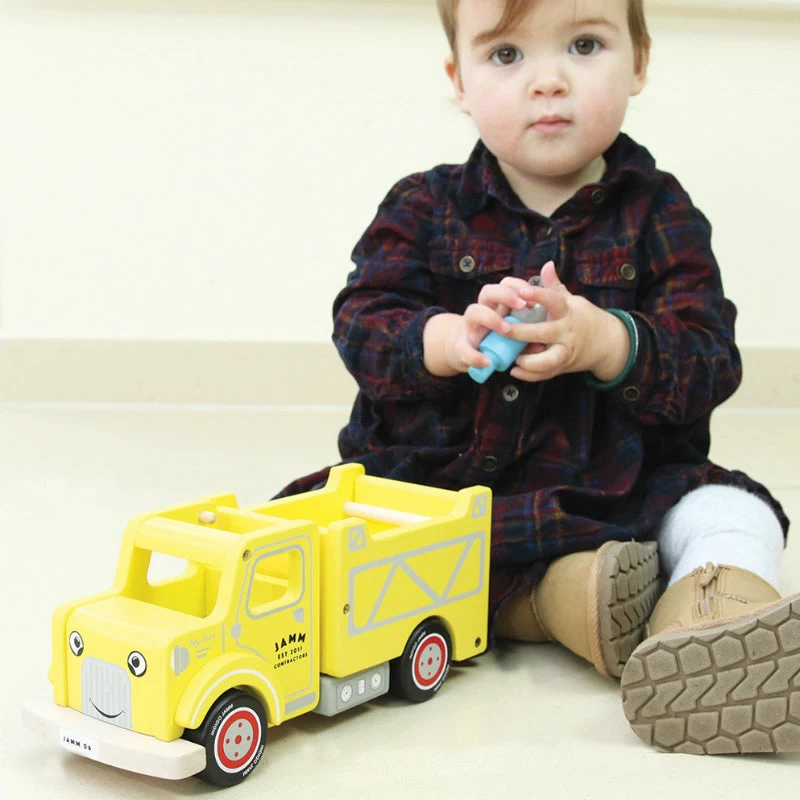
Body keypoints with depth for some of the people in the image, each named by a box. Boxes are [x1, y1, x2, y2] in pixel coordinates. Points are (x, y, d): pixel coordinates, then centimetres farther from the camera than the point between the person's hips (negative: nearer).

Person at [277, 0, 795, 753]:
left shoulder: (658, 213, 4)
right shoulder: (424, 208, 5)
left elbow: (708, 363, -6)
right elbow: (361, 323, -5)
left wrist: (605, 343, -27)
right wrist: (448, 339, -27)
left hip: (616, 482, 0)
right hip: (439, 478, 0)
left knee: (732, 513, -20)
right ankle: (561, 588, -36)